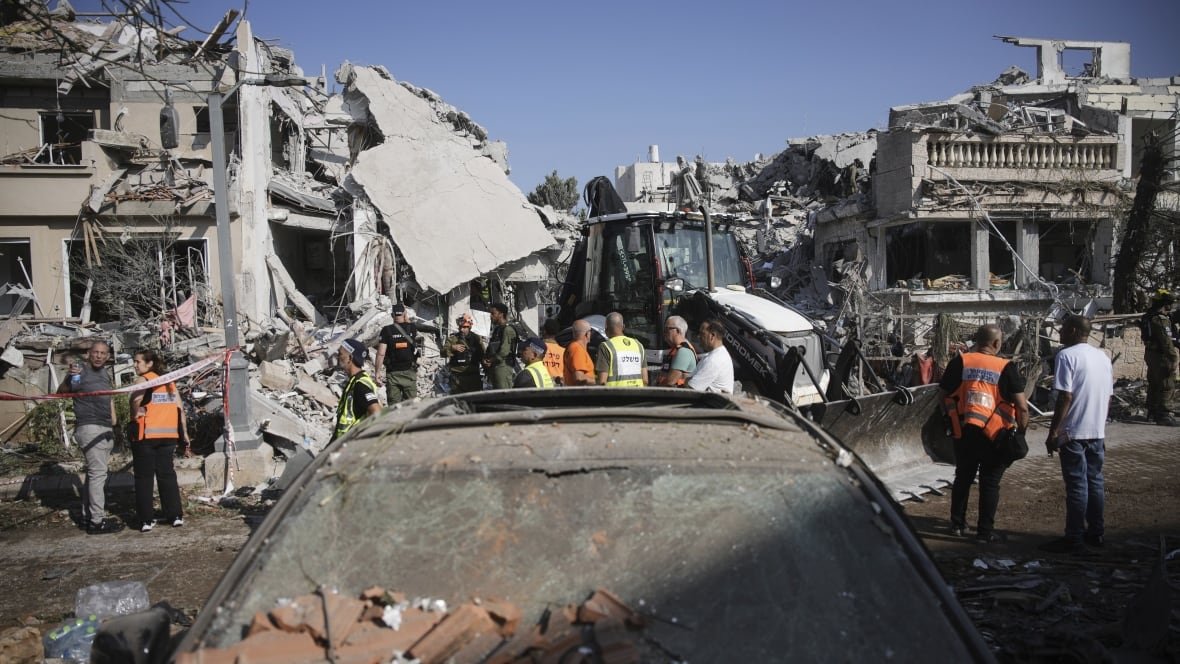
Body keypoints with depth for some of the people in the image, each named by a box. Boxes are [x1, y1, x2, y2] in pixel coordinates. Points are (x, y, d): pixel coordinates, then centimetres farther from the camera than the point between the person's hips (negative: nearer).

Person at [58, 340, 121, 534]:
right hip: (89, 428, -8)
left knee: (95, 472, 13)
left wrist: (114, 424, 18)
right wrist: (69, 378, -36)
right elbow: (61, 393, -17)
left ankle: (88, 514, 22)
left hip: (106, 429, 8)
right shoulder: (80, 370, -8)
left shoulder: (105, 373, 15)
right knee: (98, 472, -11)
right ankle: (97, 521, -10)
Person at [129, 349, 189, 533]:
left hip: (146, 435, -5)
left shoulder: (143, 380, -4)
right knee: (167, 474, 12)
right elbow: (180, 408, 10)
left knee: (144, 478, 3)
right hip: (169, 435, 5)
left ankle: (146, 520, 2)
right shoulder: (169, 381, 13)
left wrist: (137, 413, -6)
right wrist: (184, 432, 13)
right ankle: (175, 515, 11)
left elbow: (136, 400, -23)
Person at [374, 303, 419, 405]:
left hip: (393, 373, -2)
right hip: (409, 372, 2)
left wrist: (378, 372, -7)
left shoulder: (387, 330, -8)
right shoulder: (412, 328, -1)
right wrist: (406, 318, 27)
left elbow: (381, 353, -12)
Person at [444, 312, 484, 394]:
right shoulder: (452, 338, 7)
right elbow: (443, 351, -6)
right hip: (457, 376, -1)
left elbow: (482, 356, 8)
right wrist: (453, 348, -25)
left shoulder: (476, 338, 10)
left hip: (473, 375, 1)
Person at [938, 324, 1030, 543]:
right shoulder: (1006, 368, -9)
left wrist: (950, 418, 19)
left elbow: (943, 394, 4)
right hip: (995, 436, -2)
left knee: (963, 478, 18)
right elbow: (1022, 406, -11)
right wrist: (1021, 431, 3)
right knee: (990, 483, 9)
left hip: (963, 433, 3)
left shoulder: (959, 362, -3)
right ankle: (985, 531, 13)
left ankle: (957, 524, 26)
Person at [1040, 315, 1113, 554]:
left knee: (1077, 486, -3)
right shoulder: (1103, 357, 11)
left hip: (1073, 433, -7)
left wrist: (1052, 432, -14)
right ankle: (1096, 532, 23)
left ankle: (1074, 539, 2)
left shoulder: (1067, 356, -12)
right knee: (1095, 482, 15)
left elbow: (1065, 397, -18)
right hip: (1097, 432, 7)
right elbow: (1108, 397, 15)